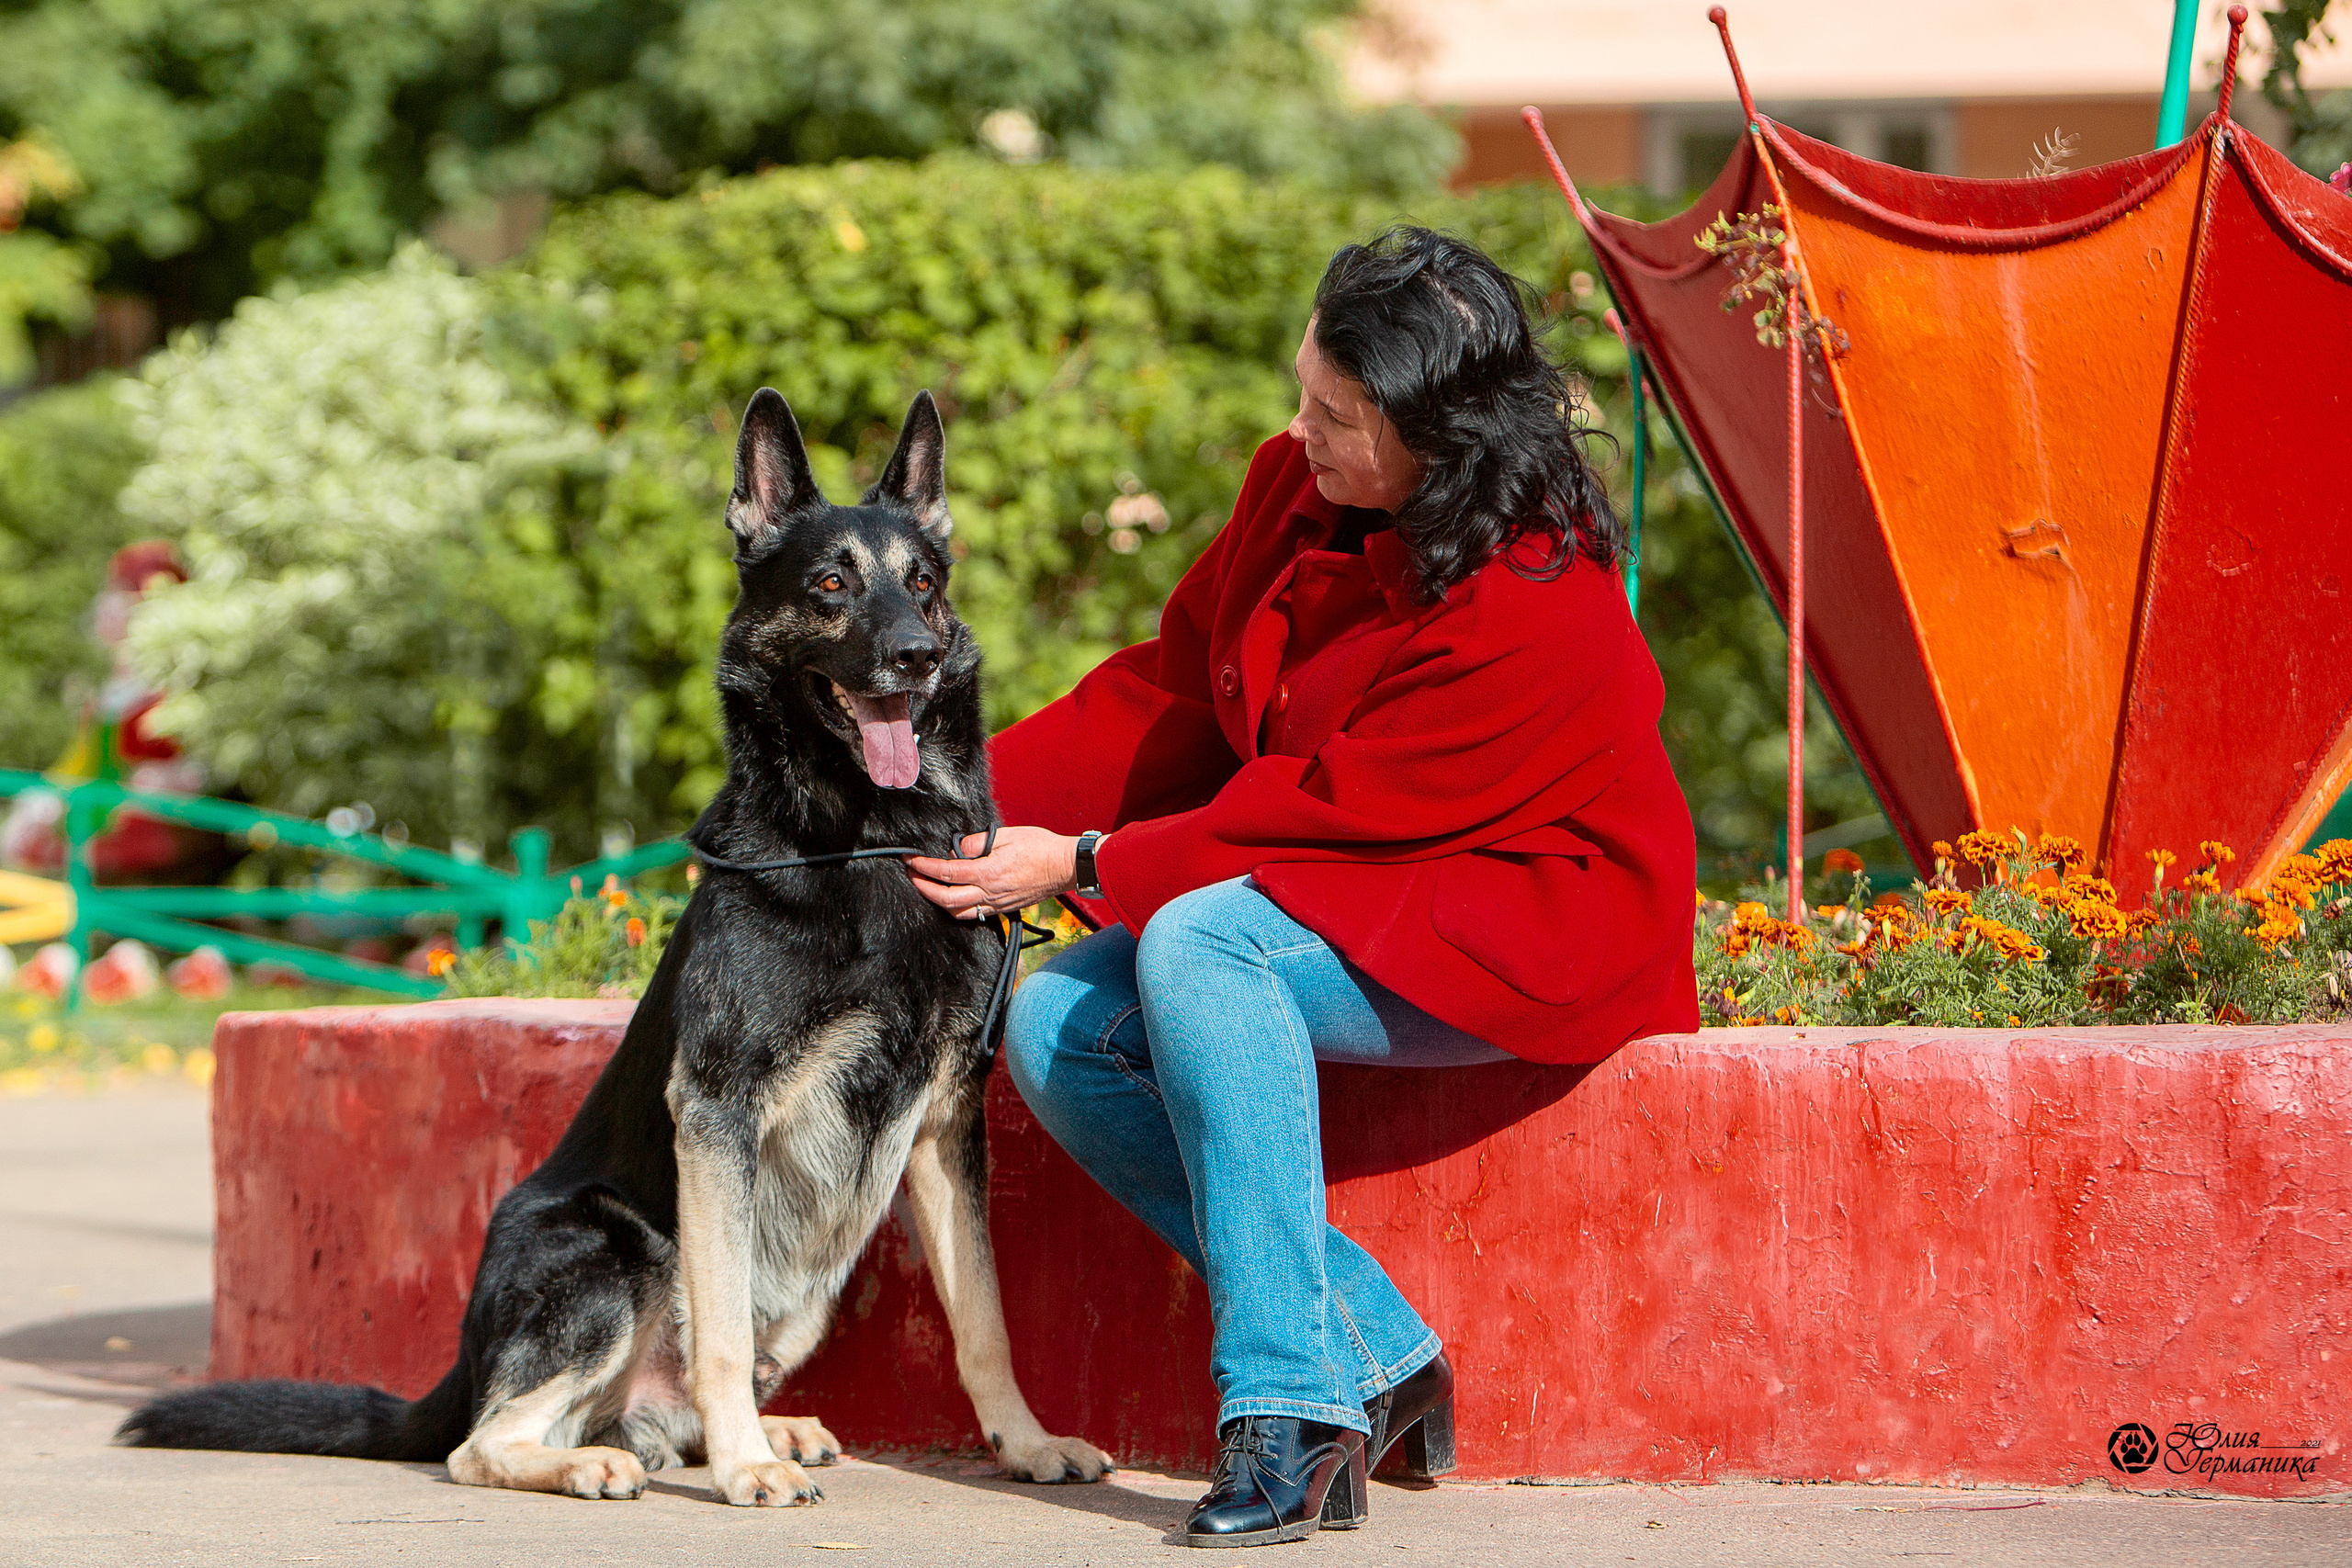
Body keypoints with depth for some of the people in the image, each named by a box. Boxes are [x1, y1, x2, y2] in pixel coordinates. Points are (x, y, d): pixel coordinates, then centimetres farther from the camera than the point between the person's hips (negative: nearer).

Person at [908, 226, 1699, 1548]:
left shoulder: (1533, 610, -26)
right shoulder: (1299, 489, -2)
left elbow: (1335, 811, -24)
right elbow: (1171, 693, 5)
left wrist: (1085, 868, -22)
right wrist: (975, 793, -7)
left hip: (1531, 935, -9)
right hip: (1323, 896, 9)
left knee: (1199, 945, -34)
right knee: (1057, 1028, -14)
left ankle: (1289, 1404, -32)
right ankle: (1375, 1356, -12)